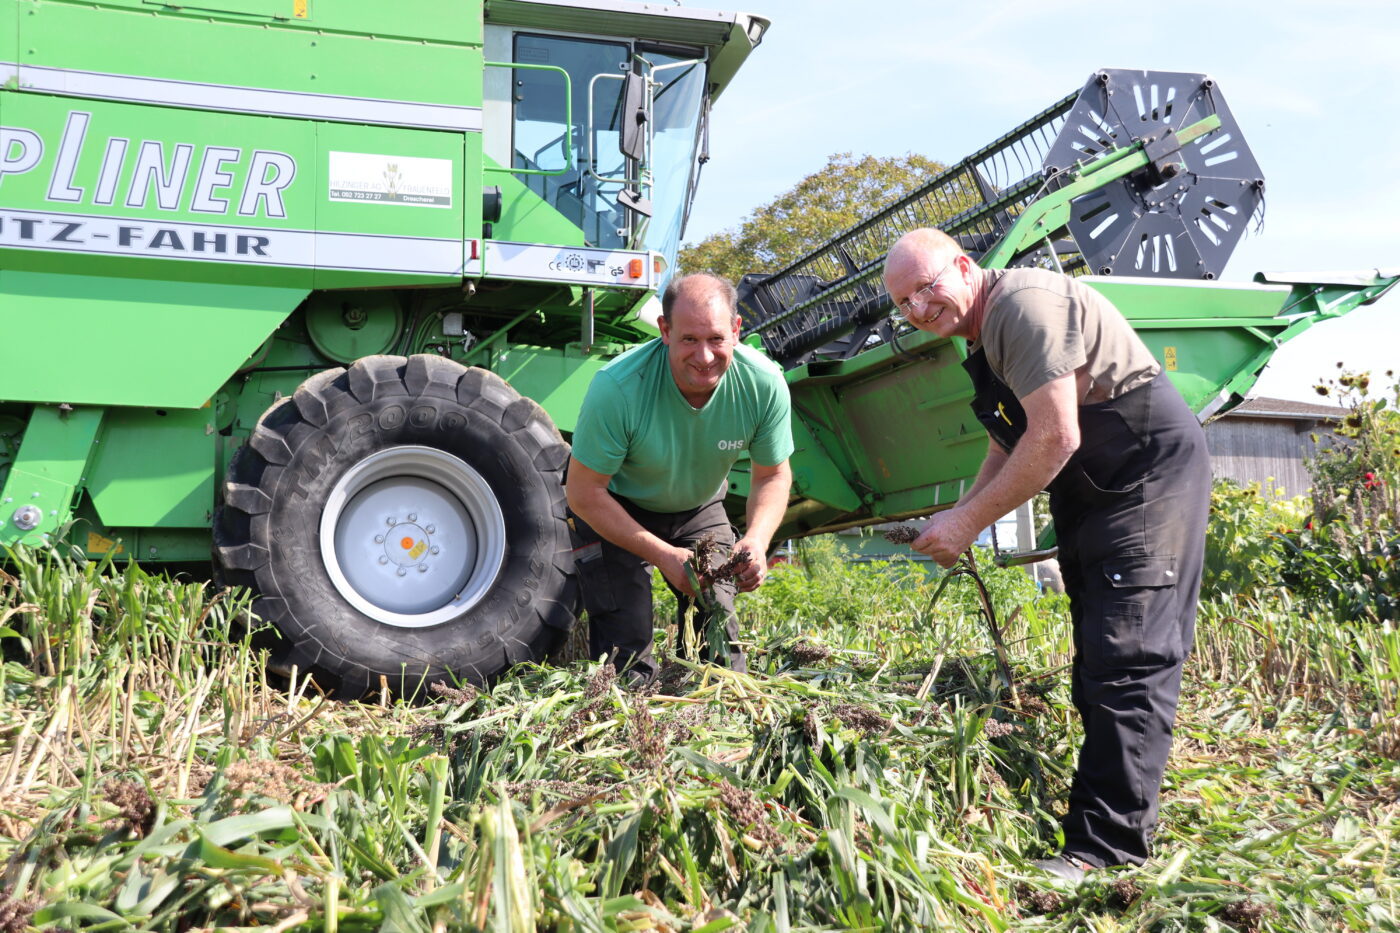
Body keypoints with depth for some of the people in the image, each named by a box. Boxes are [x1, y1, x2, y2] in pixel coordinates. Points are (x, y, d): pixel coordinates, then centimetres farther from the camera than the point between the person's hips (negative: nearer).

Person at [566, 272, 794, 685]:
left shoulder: (765, 383, -25)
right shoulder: (617, 387, -36)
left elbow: (772, 475, -8)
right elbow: (584, 492, -26)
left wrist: (756, 541, -29)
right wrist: (664, 555, -31)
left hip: (698, 509, 3)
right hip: (614, 509, -3)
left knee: (719, 638, 1)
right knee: (627, 661, -8)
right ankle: (627, 703, 24)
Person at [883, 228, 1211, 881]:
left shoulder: (1024, 303, -18)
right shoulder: (982, 337, 14)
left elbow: (1055, 439, -24)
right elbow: (1006, 448, 17)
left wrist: (969, 521, -17)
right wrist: (955, 520, 2)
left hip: (1149, 471, -11)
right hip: (1088, 492, 11)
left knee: (1126, 657, -14)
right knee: (1096, 661, 11)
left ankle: (1104, 851, -12)